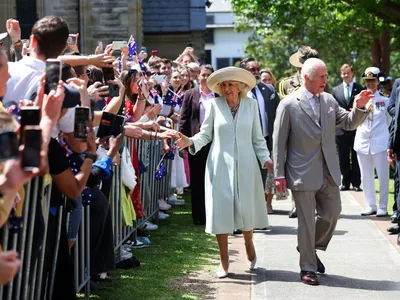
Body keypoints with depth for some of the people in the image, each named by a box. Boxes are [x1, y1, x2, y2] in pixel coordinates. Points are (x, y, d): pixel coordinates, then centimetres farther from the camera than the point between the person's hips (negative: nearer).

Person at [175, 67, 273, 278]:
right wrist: (191, 142, -16)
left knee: (246, 209, 3)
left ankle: (249, 247, 33)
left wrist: (266, 159, -4)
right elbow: (205, 134, 3)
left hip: (245, 165, 1)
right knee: (221, 211, -1)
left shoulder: (251, 105, 4)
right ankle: (224, 263, 9)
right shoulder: (214, 105, -1)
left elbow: (257, 138, 6)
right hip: (220, 165, -1)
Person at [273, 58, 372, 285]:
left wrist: (359, 107, -11)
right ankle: (308, 268, 15)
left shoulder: (329, 100, 6)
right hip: (303, 173, -5)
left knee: (332, 213, 11)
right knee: (307, 222, 3)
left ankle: (310, 249, 35)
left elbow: (349, 123, 10)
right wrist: (279, 175, -9)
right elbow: (279, 143, -7)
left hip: (328, 172, 5)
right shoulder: (289, 105, -9)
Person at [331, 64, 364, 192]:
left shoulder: (360, 89, 2)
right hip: (341, 129, 2)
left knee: (356, 157, 2)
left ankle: (356, 183, 8)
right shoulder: (335, 90, 9)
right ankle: (345, 182, 13)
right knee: (343, 158, 6)